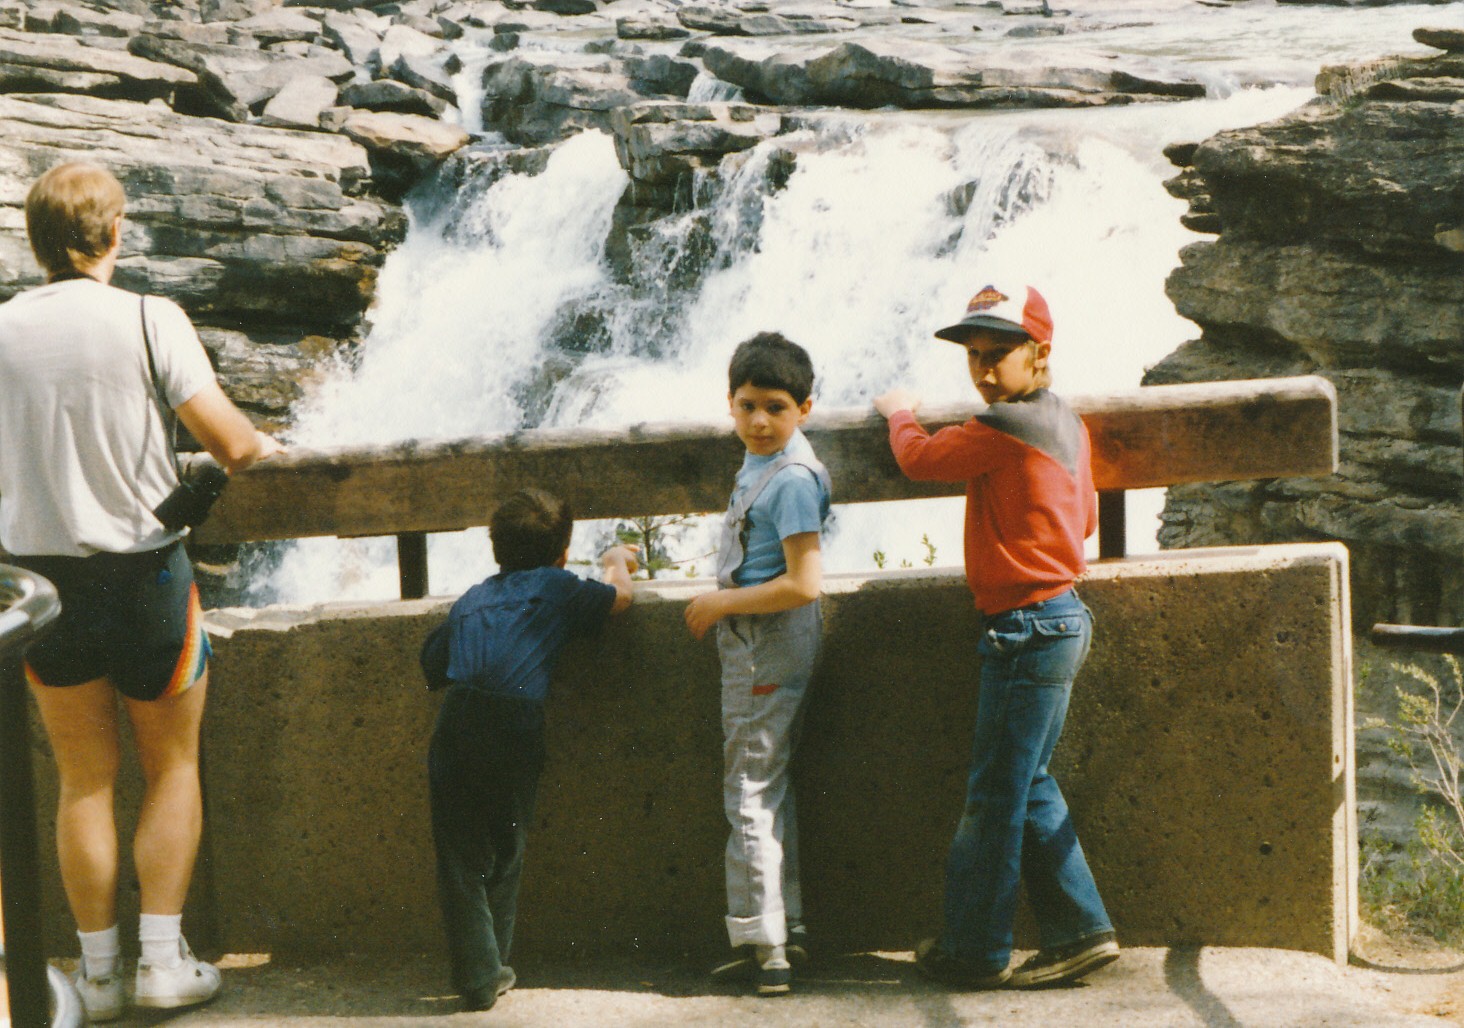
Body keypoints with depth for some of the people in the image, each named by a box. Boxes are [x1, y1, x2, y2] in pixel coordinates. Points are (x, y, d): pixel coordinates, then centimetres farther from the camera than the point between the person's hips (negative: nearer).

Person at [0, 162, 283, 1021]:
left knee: (85, 781, 14)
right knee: (173, 767, 15)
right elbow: (228, 442, -16)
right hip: (143, 571, -2)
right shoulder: (149, 319, -12)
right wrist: (265, 449, 6)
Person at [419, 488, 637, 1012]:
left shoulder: (471, 599, 23)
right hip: (516, 726, -2)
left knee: (461, 859, 6)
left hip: (456, 723, 2)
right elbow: (620, 596, 27)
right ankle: (493, 966, 21)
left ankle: (478, 977, 2)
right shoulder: (557, 587, 14)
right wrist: (617, 562, 50)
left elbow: (432, 665, 23)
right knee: (505, 852, 15)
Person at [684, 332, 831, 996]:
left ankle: (763, 946, 1)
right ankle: (785, 929, 23)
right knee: (771, 792, 15)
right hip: (756, 646, 10)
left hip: (768, 646, -10)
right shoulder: (760, 466, 10)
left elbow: (803, 585, -25)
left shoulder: (791, 480, -19)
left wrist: (719, 604, -16)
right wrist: (723, 601, 12)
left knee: (750, 795, -5)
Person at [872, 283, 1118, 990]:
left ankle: (973, 951, 9)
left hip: (1027, 629, -10)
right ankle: (1081, 931, 16)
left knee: (994, 797, 0)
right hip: (1057, 620, 10)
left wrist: (900, 412, 16)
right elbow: (1084, 521, 20)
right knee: (1029, 791, 14)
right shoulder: (1065, 421, 11)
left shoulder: (1002, 427, -18)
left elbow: (919, 458, -4)